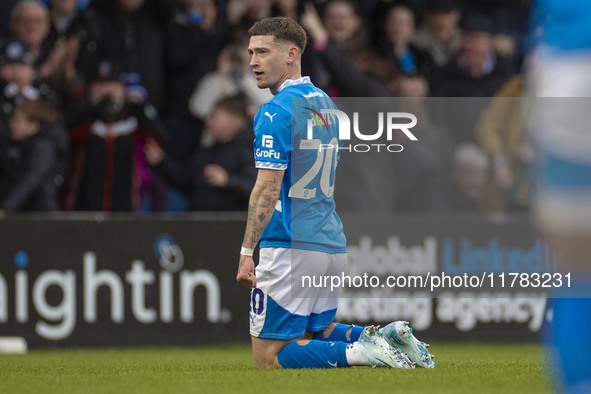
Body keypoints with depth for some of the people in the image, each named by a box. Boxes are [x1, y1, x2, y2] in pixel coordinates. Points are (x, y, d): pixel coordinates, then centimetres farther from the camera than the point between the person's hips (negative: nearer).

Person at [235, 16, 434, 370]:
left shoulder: (276, 111, -13)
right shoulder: (324, 103, 14)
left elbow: (268, 188, -19)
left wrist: (246, 253, -19)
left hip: (291, 247, -9)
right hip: (332, 245, 9)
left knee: (269, 356, -4)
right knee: (320, 333, 25)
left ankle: (359, 351, -19)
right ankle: (385, 337, 2)